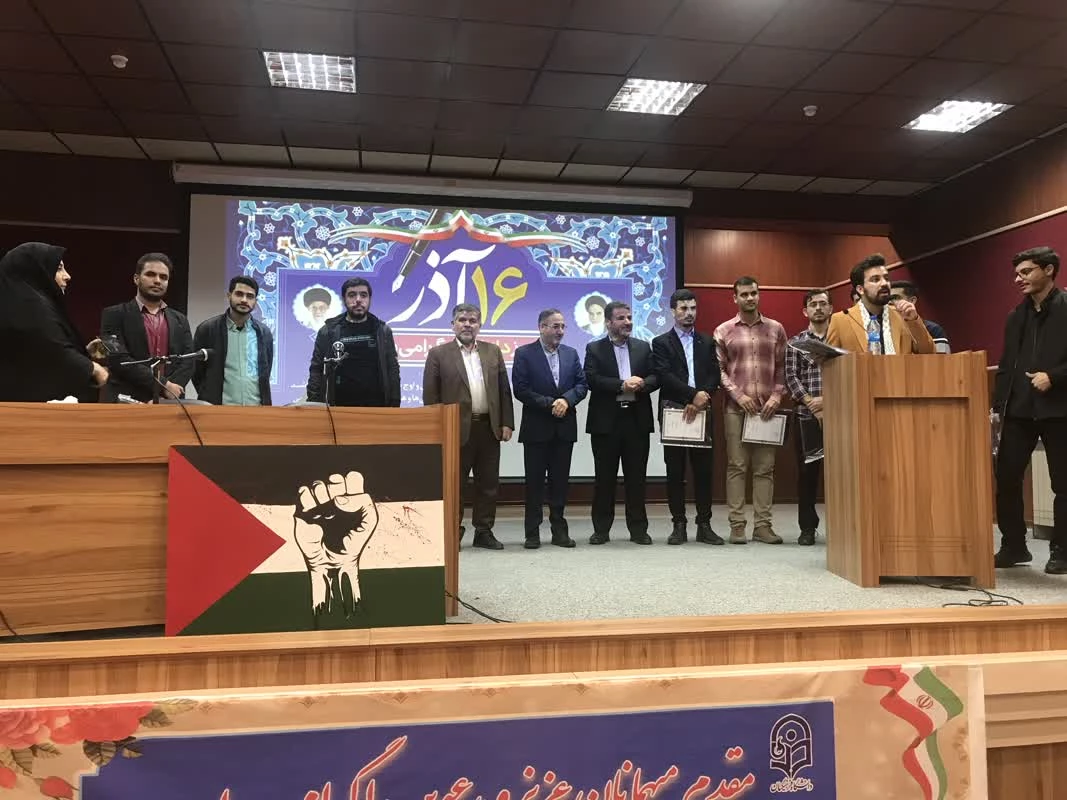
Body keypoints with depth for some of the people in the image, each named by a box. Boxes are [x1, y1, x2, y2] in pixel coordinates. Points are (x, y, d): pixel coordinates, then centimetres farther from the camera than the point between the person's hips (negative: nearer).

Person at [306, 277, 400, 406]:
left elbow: (393, 370, 6)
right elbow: (316, 371, 3)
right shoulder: (328, 332, 3)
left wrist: (395, 406, 0)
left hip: (376, 408, 1)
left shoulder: (383, 331, 6)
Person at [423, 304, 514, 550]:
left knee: (488, 483, 9)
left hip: (489, 427, 4)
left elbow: (504, 390, 10)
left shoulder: (493, 352, 11)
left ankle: (484, 531, 20)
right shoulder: (438, 354, 0)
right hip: (456, 429, -3)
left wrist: (506, 423, 3)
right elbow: (430, 396, -2)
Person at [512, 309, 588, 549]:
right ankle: (532, 532, 9)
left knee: (560, 480, 8)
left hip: (565, 427, 4)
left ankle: (559, 530, 16)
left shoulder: (571, 353, 11)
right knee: (534, 481, 2)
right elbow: (520, 389, -10)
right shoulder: (524, 354, -3)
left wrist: (566, 400, -12)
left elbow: (582, 384, 6)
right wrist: (549, 404, -14)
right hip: (536, 427, -3)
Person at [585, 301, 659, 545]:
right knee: (604, 477, 4)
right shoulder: (594, 349, 3)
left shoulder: (643, 347, 12)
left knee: (636, 477, 5)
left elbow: (656, 377, 4)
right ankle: (601, 529, 13)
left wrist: (641, 384, -17)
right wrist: (622, 385, -18)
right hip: (606, 421, -2)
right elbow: (591, 379, -11)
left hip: (637, 420, 2)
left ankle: (638, 529, 14)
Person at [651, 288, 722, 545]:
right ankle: (679, 525, 8)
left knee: (703, 470, 3)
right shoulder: (661, 343, 5)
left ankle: (704, 525, 10)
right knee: (675, 472, 2)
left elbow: (714, 376, 5)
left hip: (701, 412, 2)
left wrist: (701, 399, -12)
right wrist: (694, 394, -17)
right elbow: (664, 376, -9)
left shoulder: (707, 342, 14)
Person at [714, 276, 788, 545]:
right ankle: (737, 524, 2)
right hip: (736, 407, -2)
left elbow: (782, 367, 9)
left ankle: (763, 525, 5)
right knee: (736, 466, -1)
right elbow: (719, 370, 2)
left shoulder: (775, 329, 11)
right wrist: (739, 395, -9)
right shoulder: (723, 331, 6)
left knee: (765, 468, 2)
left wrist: (776, 396, -4)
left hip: (767, 408, 2)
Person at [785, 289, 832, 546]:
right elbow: (791, 377, 1)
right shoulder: (795, 342, 10)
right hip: (806, 415, 0)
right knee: (807, 471, 3)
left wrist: (828, 400, -12)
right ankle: (807, 527, 11)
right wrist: (812, 404, -11)